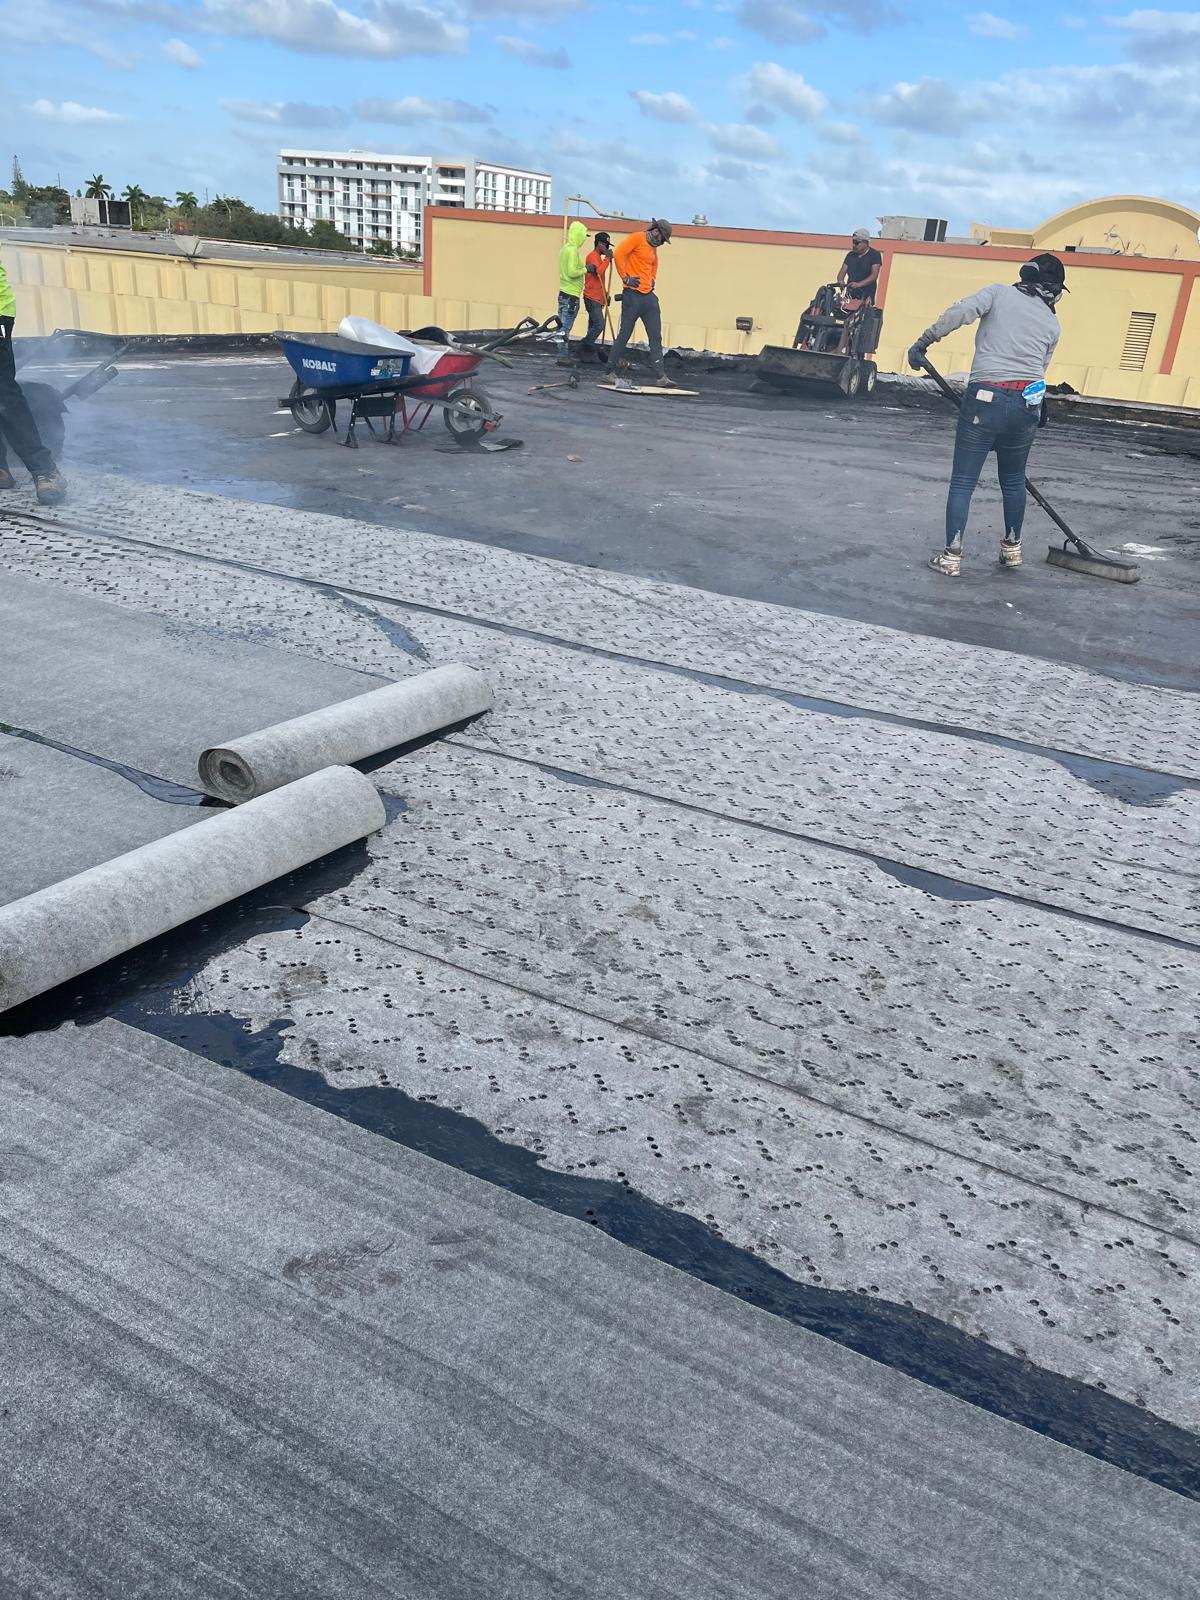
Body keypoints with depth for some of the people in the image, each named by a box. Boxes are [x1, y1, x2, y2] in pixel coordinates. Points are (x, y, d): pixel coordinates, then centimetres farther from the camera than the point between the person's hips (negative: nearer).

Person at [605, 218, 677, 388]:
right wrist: (625, 277, -15)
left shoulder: (653, 246, 19)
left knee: (656, 337, 1)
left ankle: (660, 377, 0)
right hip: (633, 295, -8)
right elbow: (618, 253, -17)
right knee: (624, 335, -2)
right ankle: (610, 372, 9)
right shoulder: (637, 238, -6)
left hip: (649, 296, 8)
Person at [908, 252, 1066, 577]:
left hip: (986, 397, -3)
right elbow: (1038, 368, 19)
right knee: (1013, 479, 22)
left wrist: (923, 341, -7)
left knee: (962, 481, 3)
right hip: (1027, 403, 4)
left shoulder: (999, 292, 7)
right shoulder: (1052, 323, 16)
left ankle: (951, 558, 0)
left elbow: (959, 312, -10)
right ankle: (1012, 549, 32)